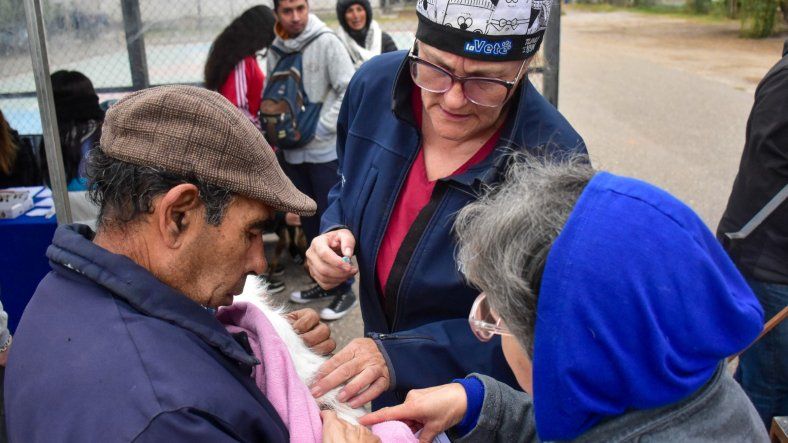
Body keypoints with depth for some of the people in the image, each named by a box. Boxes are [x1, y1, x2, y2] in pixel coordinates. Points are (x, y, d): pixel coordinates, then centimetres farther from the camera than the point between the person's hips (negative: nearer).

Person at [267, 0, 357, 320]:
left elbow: (350, 90, -13)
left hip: (325, 151, -5)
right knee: (308, 220, 13)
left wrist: (321, 128, -14)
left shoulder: (326, 42, -8)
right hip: (293, 152, 5)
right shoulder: (275, 49, 7)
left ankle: (343, 290, 11)